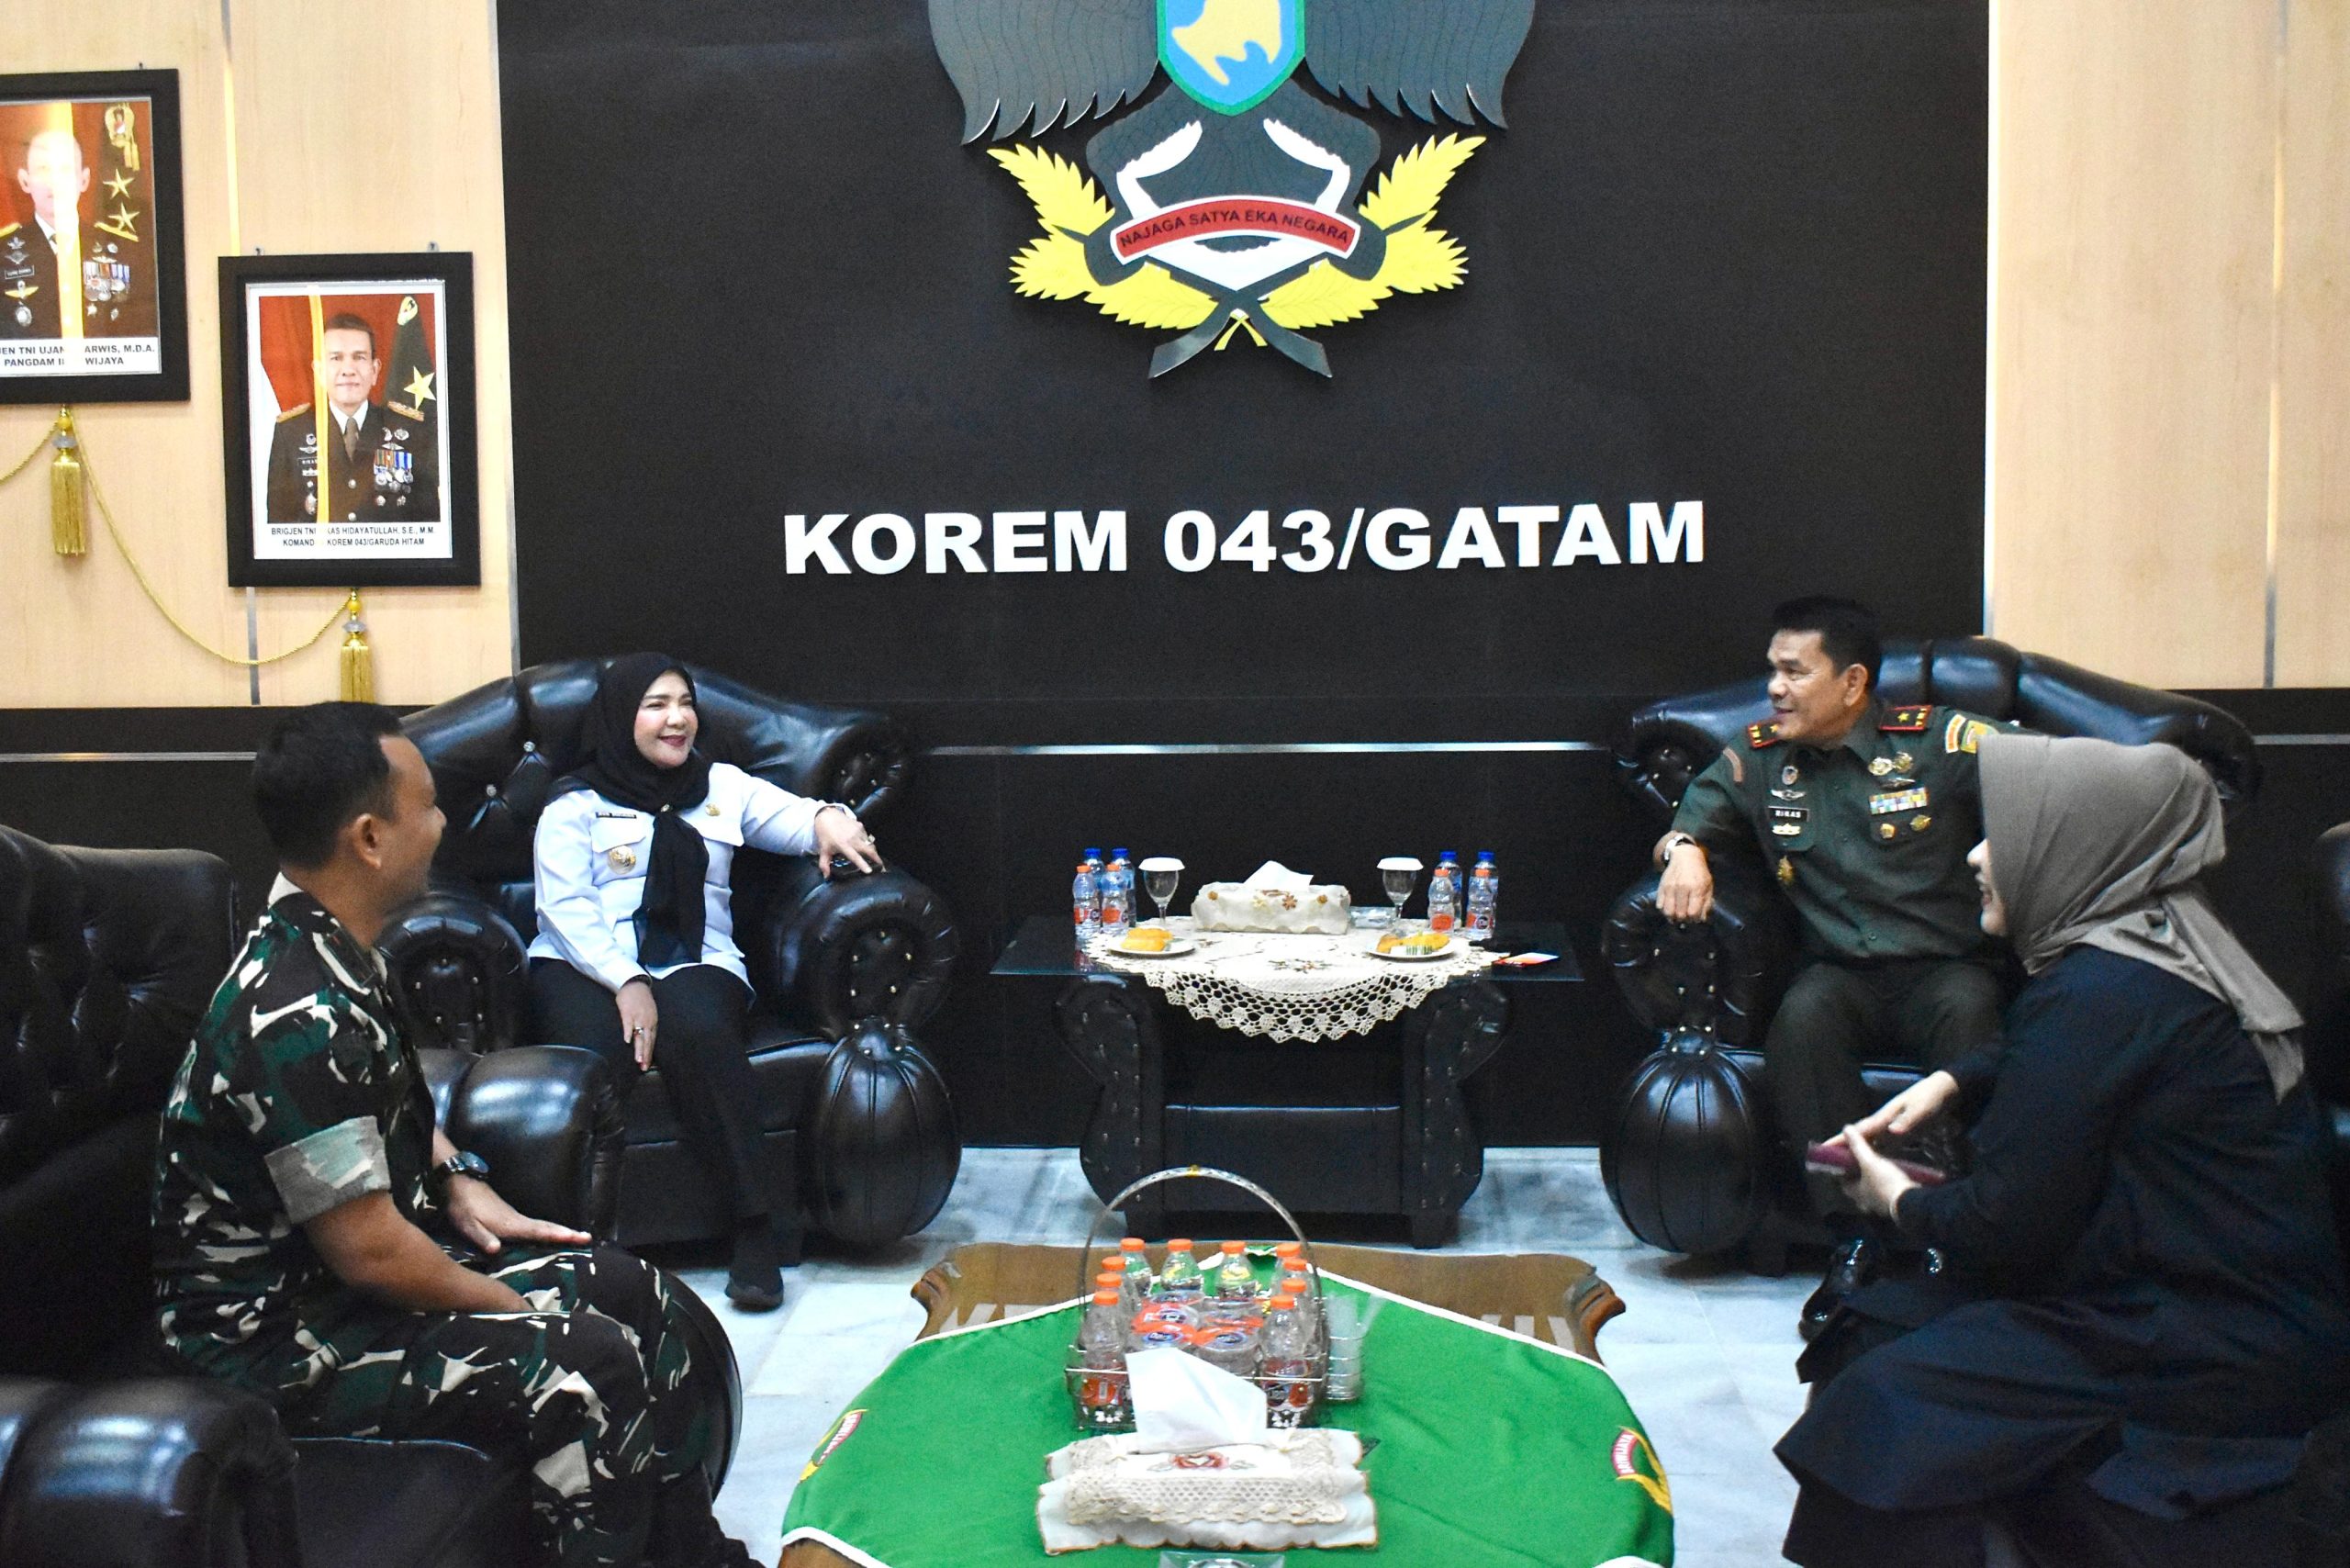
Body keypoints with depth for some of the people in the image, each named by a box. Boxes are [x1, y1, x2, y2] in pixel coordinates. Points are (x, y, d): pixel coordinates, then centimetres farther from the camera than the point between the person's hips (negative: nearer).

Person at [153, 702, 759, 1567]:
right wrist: (515, 1309, -13)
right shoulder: (300, 1018, -29)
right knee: (595, 1366, -24)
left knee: (634, 1293, 6)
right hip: (281, 1340, -10)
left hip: (335, 1264, 10)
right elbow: (368, 1252, -26)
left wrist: (462, 1184, 5)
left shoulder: (328, 949, 3)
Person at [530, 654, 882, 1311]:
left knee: (699, 1031, -35)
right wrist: (625, 981, -15)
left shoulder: (722, 787, 22)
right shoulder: (575, 803, 13)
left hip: (694, 960, 1)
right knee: (596, 1053, -36)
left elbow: (794, 817, 12)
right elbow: (564, 906, 1)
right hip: (586, 965, -1)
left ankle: (756, 1228, -33)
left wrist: (828, 819, -16)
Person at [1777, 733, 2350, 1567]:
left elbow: (2004, 1227, -18)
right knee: (1884, 1320, 11)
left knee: (1888, 1402, -16)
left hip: (2219, 1363, -10)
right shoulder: (2169, 952, 7)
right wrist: (1950, 1081, 15)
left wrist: (1900, 1201, 1)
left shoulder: (2100, 993, -22)